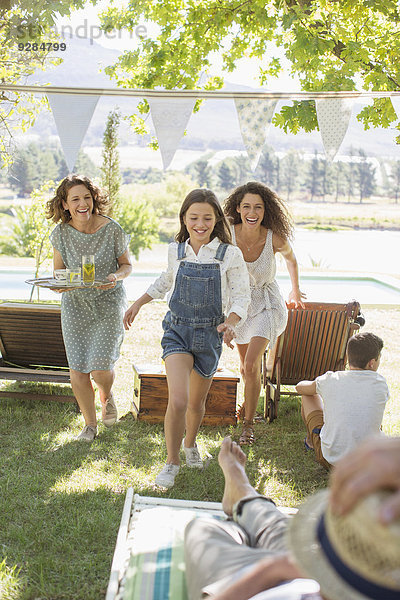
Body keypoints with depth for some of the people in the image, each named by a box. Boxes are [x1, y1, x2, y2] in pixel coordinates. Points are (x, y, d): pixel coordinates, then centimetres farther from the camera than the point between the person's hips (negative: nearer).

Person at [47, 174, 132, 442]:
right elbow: (58, 270, 5)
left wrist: (116, 276, -22)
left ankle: (106, 395, 30)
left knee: (100, 369, -9)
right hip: (75, 306, 2)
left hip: (108, 304, -2)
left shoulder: (112, 229, -13)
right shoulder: (60, 233, -8)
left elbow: (126, 264, -1)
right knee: (78, 369, 2)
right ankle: (90, 424, 24)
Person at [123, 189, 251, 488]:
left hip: (209, 334, 0)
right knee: (177, 401, -16)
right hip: (177, 331, 0)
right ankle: (172, 461, 5)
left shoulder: (230, 255, -7)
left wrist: (231, 322, -22)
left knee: (196, 402, 15)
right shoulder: (176, 250, 1)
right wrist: (139, 302, 22)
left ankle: (191, 443, 46)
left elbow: (241, 296, -3)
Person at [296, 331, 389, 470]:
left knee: (308, 395, 18)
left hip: (330, 460, -1)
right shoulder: (380, 384, -9)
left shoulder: (330, 381, -11)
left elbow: (300, 387, 11)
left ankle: (311, 441, 45)